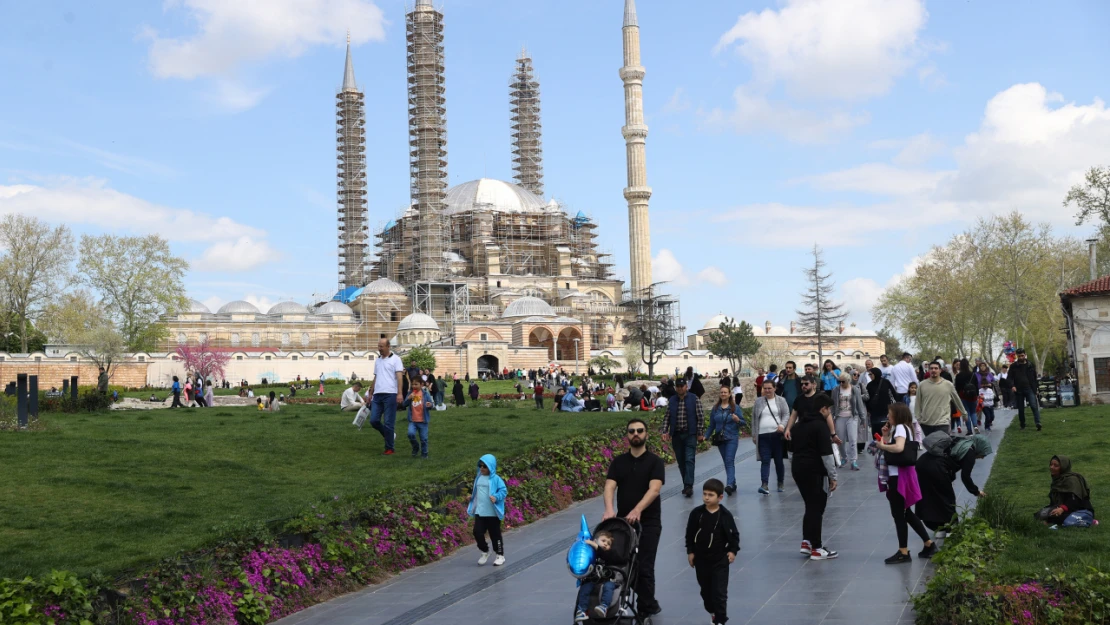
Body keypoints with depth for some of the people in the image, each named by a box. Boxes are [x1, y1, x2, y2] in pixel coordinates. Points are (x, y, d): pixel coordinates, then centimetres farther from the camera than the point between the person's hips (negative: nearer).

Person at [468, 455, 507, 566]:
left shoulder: (496, 479, -10)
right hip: (479, 512, 5)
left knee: (495, 534, 5)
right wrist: (471, 496, 6)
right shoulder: (478, 477, 9)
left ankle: (500, 555, 20)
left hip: (492, 513, -5)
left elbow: (504, 490, -11)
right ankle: (485, 552, 21)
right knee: (477, 532, -2)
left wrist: (496, 497, -26)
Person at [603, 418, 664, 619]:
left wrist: (637, 510, -34)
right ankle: (650, 604, 26)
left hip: (648, 523, -4)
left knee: (644, 568, -4)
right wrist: (609, 509, -27)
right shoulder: (618, 462, 7)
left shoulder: (655, 462, -3)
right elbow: (609, 487, -6)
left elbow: (654, 489, -18)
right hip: (623, 522, 4)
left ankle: (645, 609, 13)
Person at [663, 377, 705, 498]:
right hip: (676, 435, 4)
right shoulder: (672, 401, 9)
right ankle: (687, 485, 17)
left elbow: (701, 417, -2)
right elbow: (667, 418, 12)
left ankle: (688, 486, -18)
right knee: (681, 461, 7)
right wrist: (665, 431, -1)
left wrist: (700, 433, -6)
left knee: (689, 460, -13)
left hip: (690, 435, -4)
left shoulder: (694, 399, -1)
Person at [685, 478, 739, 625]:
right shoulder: (696, 513, -6)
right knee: (706, 590, 17)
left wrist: (733, 551, -9)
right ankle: (713, 612, 38)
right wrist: (690, 551, 1)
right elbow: (690, 533, 2)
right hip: (701, 558, 3)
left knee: (720, 592, -2)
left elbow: (734, 534, -1)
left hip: (720, 559, -3)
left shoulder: (725, 515, -10)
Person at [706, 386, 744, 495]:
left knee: (729, 461, -15)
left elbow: (743, 422, 0)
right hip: (720, 439, 4)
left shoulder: (735, 407, 0)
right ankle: (733, 484, 20)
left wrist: (737, 420, -21)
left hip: (732, 438, -4)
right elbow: (711, 425, 12)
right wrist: (706, 436, 3)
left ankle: (729, 485, -25)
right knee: (726, 462, 10)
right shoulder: (715, 409, 9)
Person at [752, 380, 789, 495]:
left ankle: (780, 483, 21)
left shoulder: (781, 401, 8)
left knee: (779, 460, 7)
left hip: (777, 434, 0)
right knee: (765, 460, -8)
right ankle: (764, 485, -18)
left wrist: (782, 425, -18)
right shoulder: (758, 401, 11)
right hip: (763, 436, 1)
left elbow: (786, 414, 0)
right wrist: (754, 435, 10)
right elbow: (754, 419, 14)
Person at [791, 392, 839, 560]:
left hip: (797, 468, 8)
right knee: (816, 508, -1)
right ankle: (816, 549, 4)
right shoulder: (820, 425, -13)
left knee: (810, 506, 18)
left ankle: (806, 541, 19)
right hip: (814, 471, -8)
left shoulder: (800, 424, 14)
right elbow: (826, 454, -17)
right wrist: (833, 476, -11)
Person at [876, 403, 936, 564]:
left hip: (899, 476, -10)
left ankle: (903, 553, 4)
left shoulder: (901, 427, -15)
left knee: (898, 514, -2)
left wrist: (882, 446, -20)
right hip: (899, 475, 10)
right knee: (905, 512, 18)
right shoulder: (898, 428, 15)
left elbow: (899, 448, -33)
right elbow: (891, 447, 12)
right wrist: (886, 436, 4)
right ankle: (929, 544, 24)